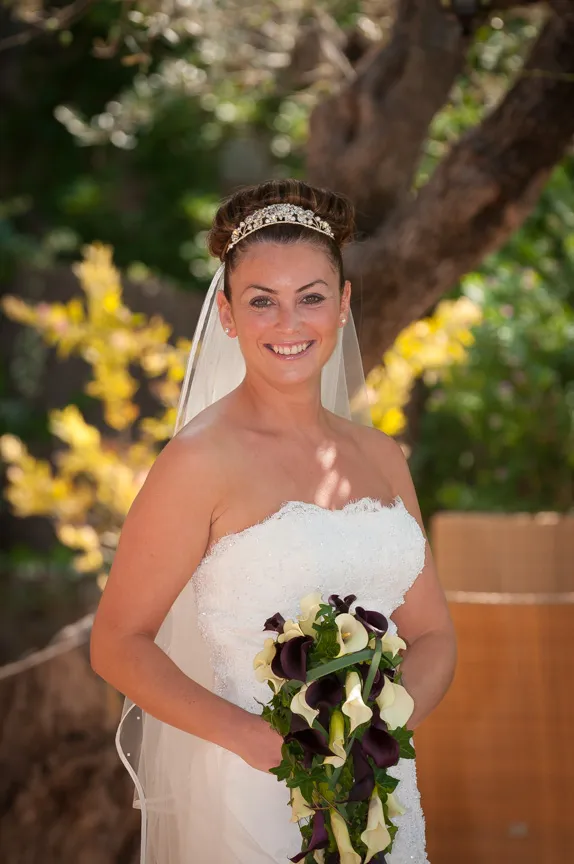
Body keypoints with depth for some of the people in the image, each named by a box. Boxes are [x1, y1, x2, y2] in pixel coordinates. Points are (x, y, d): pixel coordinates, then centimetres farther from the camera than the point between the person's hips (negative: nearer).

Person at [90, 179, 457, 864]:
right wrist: (256, 737, -20)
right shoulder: (202, 460, -12)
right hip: (251, 797, -5)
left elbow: (432, 635, 9)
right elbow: (118, 644, -11)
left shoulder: (379, 458, 5)